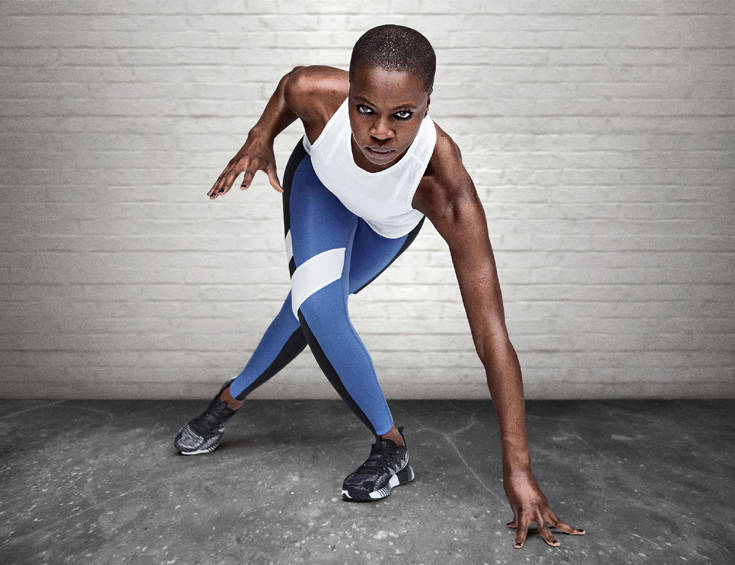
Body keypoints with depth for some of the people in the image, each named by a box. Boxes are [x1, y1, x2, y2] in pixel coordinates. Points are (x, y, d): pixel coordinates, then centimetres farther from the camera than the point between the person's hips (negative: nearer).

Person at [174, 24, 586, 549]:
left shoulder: (446, 186, -45)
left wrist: (518, 471, -44)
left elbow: (492, 336, -45)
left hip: (392, 221, 0)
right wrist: (261, 138, -22)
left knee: (316, 309, 1)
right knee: (317, 305, -17)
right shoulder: (316, 93, -38)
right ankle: (392, 445, 0)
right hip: (321, 178, 1)